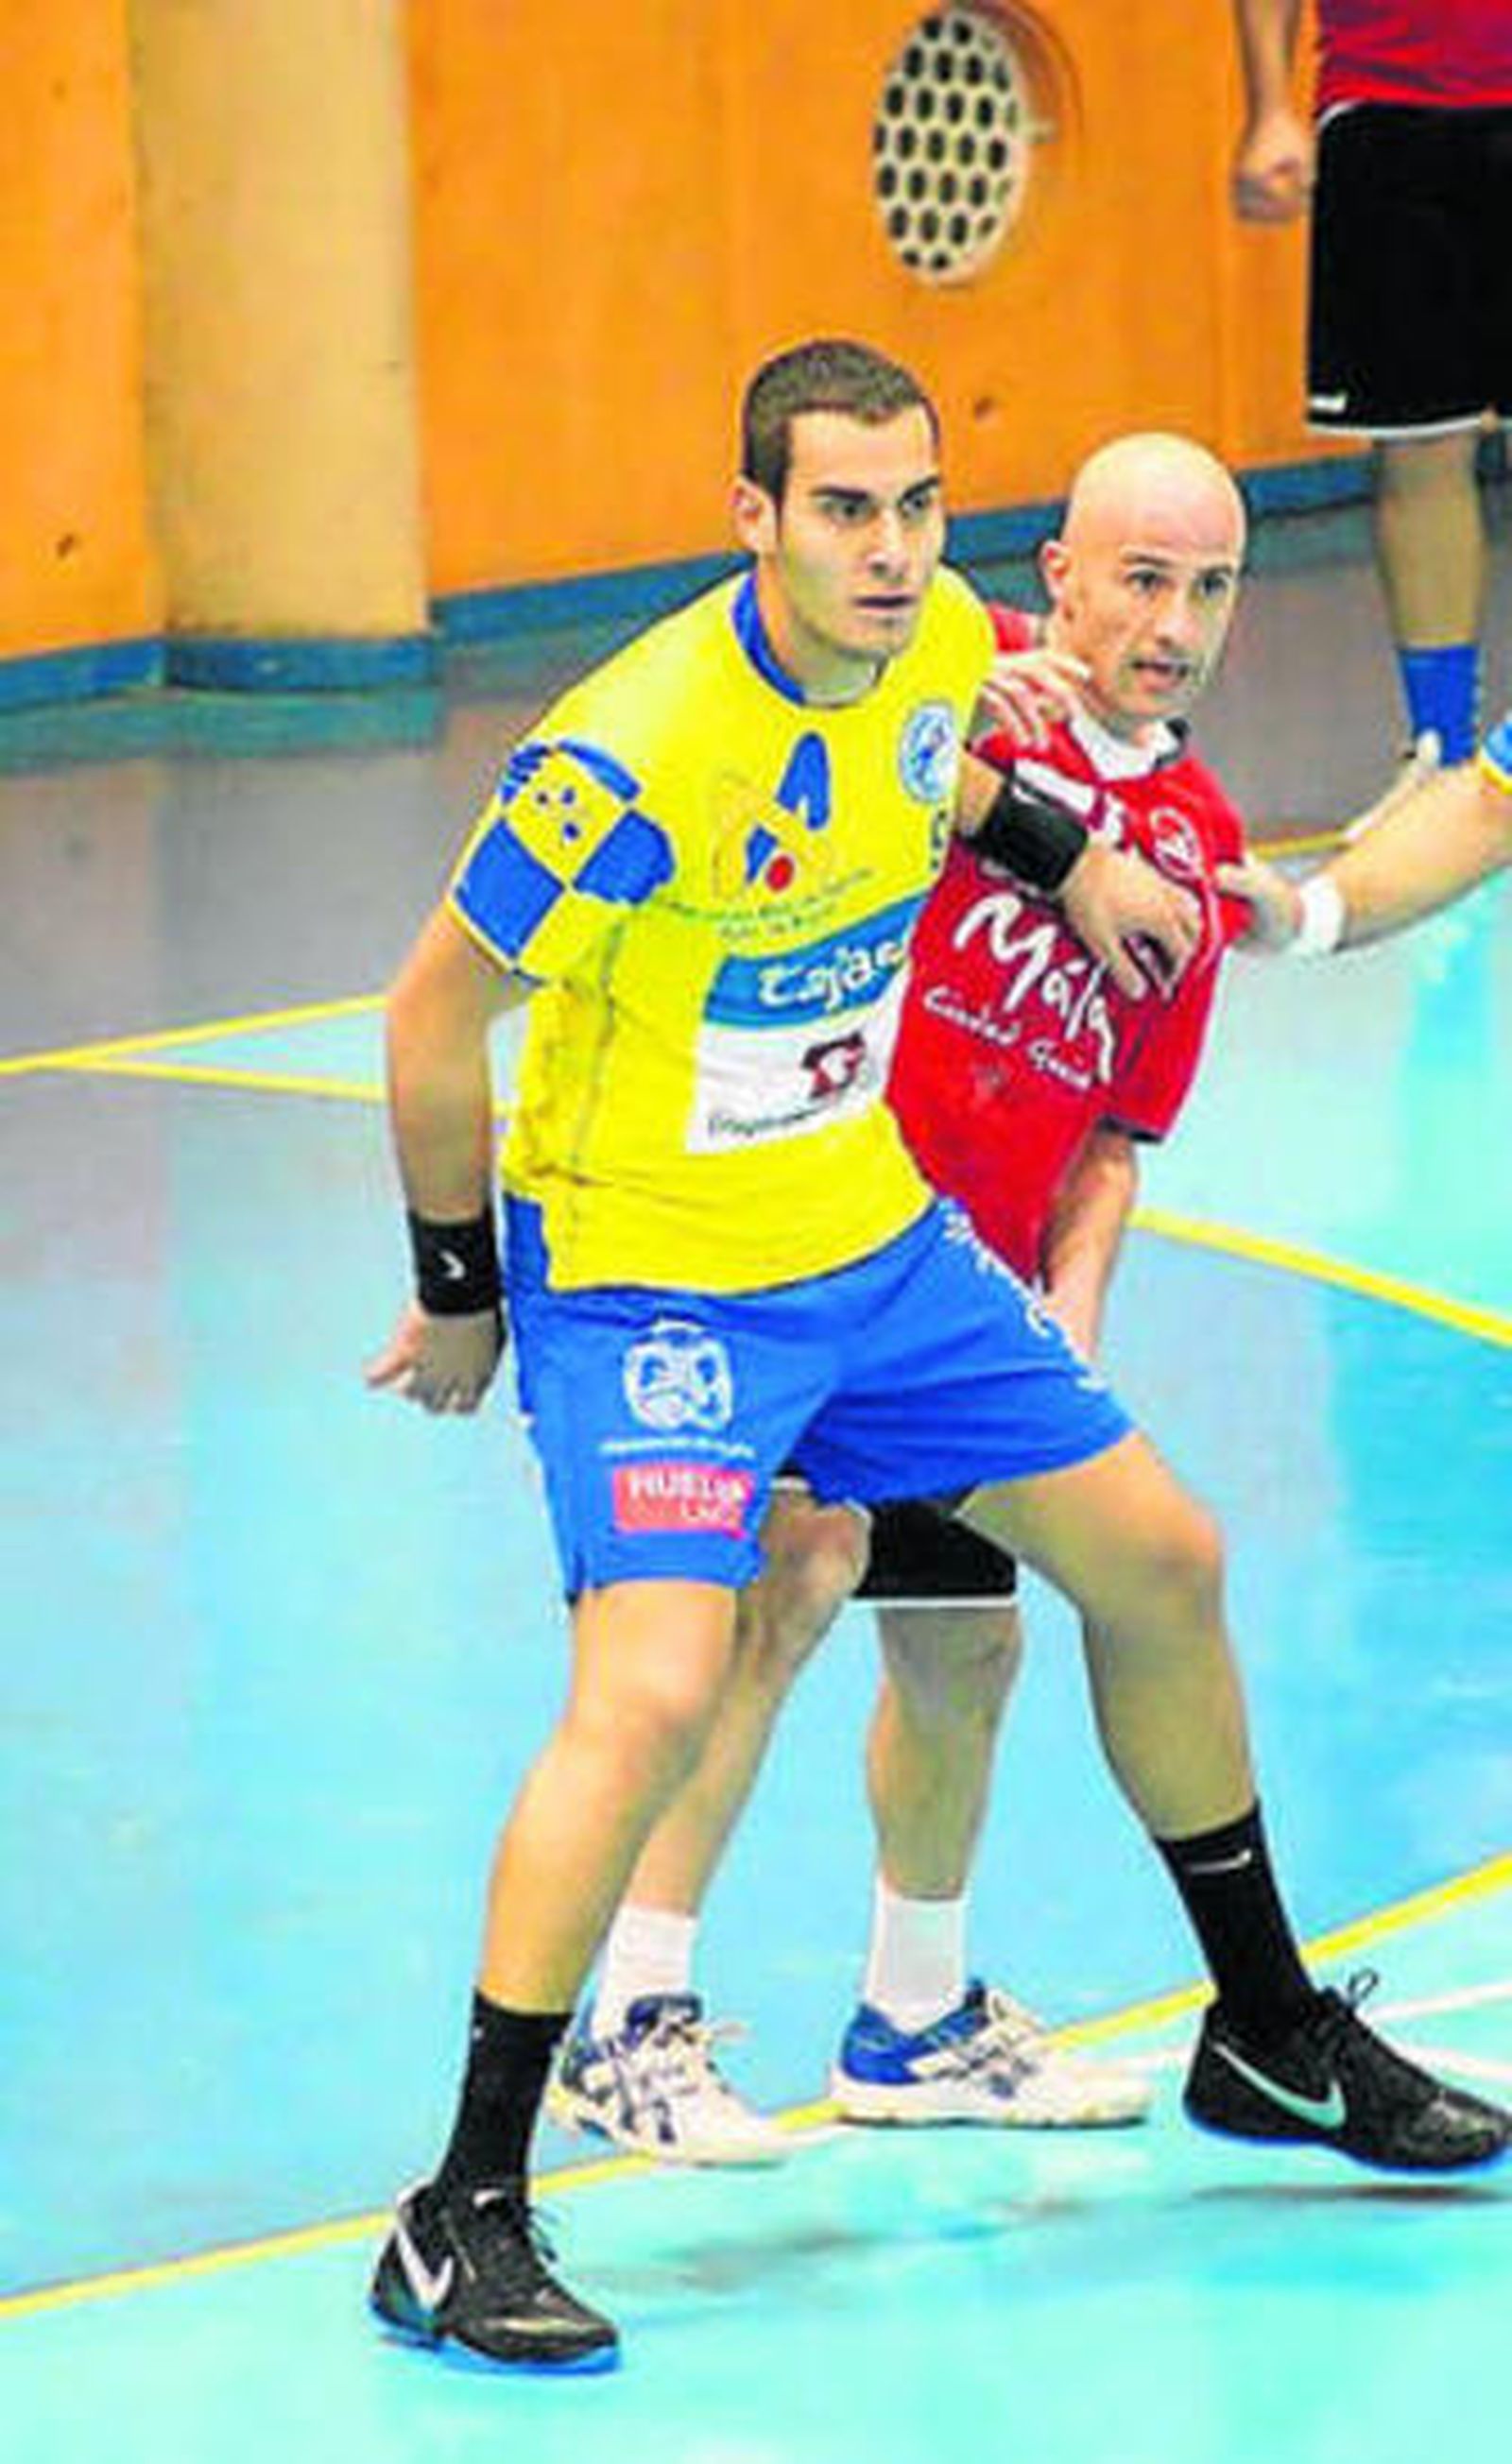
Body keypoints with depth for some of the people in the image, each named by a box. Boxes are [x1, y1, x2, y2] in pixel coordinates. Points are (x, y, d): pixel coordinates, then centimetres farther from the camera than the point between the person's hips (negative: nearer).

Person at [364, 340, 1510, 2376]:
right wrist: (460, 1289, -10)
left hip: (868, 1237, 8)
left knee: (1160, 1563, 15)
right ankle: (465, 2219, -17)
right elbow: (435, 1017, -18)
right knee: (654, 1691, -26)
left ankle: (1269, 2038, 36)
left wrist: (1058, 851, 24)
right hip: (640, 1270, -8)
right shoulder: (637, 754, -29)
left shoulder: (941, 646, -7)